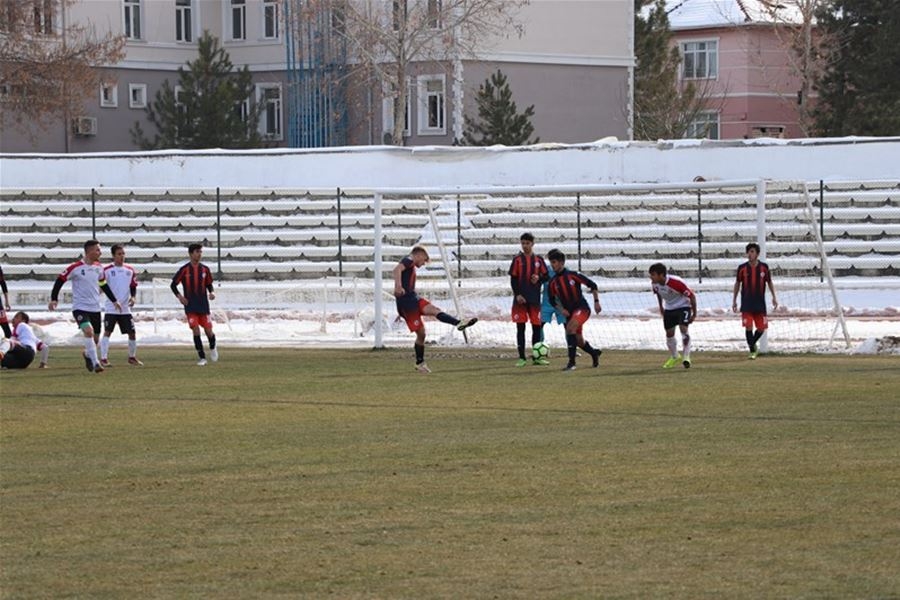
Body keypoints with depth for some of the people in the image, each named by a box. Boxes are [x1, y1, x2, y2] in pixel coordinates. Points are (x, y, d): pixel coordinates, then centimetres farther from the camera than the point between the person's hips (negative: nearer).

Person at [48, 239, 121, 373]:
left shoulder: (99, 268, 6)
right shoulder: (75, 268, -13)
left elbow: (103, 285, 22)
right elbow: (60, 280, -5)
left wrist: (114, 300, 24)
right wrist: (54, 299, -12)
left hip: (95, 308, 6)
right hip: (80, 308, -6)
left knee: (95, 338, 10)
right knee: (89, 331, -27)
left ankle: (87, 354, 41)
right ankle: (95, 363, -26)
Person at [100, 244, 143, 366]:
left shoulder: (130, 270, 8)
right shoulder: (107, 270, -4)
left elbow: (133, 286, 14)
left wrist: (133, 297, -4)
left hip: (125, 308, 4)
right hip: (111, 308, -4)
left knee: (132, 332, 5)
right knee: (107, 332, -11)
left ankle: (132, 357, 22)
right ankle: (103, 358, -10)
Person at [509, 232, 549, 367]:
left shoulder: (538, 260, 7)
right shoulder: (517, 259, 1)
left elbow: (546, 276, 11)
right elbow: (513, 279, -2)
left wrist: (539, 278, -12)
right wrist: (517, 294, -13)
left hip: (535, 299, 2)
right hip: (520, 299, -2)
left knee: (537, 327, 4)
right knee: (520, 328, -2)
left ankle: (536, 357, 12)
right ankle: (522, 358, 1)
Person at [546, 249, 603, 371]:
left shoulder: (573, 275, -10)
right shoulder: (553, 282, 3)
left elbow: (592, 285, -3)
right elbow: (552, 299, 15)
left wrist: (596, 302, -8)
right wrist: (561, 309, -2)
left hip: (582, 308, -6)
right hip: (569, 313, 6)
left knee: (570, 328, -30)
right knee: (579, 342, 11)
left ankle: (571, 362, -29)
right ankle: (594, 353, 43)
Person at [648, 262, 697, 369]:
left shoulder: (676, 283, -34)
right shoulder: (655, 284, -15)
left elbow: (692, 296, -24)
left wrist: (694, 314, -17)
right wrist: (661, 307, 19)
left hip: (683, 306, -6)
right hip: (669, 308, 6)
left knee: (683, 328, -23)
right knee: (669, 333, 9)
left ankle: (686, 356, -17)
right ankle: (674, 357, 31)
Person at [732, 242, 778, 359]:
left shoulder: (764, 267, 0)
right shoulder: (742, 268, -1)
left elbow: (769, 282, 11)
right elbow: (737, 283, 9)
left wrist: (774, 297, 6)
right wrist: (734, 300, 8)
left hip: (760, 304, 1)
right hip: (746, 304, -1)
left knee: (761, 328, 1)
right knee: (748, 327, -10)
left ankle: (753, 343, 29)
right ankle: (752, 351, 0)